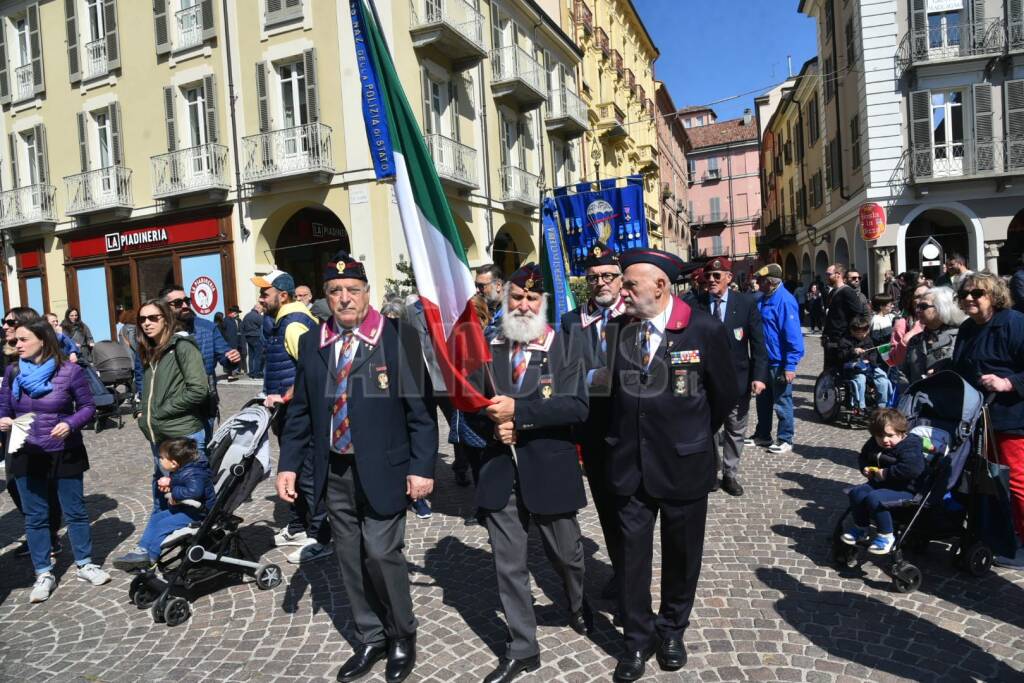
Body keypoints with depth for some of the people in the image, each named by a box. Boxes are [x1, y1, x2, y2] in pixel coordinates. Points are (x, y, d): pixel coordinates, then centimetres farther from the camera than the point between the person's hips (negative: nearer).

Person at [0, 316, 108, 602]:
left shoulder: (69, 371, -10)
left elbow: (88, 406, -5)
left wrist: (70, 424, -22)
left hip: (65, 454, -2)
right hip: (25, 456, 2)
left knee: (75, 511, 10)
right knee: (35, 516, 10)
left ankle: (85, 564, 25)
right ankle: (44, 574, 23)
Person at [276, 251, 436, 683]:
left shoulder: (397, 337, -8)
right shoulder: (311, 343, 6)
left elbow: (420, 407, -8)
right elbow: (300, 410, 10)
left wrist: (422, 467, -12)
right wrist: (289, 463, 4)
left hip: (382, 470, -4)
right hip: (334, 473, 5)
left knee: (381, 554, -4)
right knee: (351, 560, 12)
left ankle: (402, 638, 22)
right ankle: (370, 640, 32)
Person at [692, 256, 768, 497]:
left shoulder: (746, 302, -2)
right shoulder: (696, 305, -5)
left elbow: (758, 342, -2)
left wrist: (759, 376, -10)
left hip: (737, 379, 1)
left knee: (735, 431, 12)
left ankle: (730, 475, 27)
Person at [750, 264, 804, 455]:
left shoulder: (785, 301, -19)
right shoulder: (763, 298, 8)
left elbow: (793, 335, -22)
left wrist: (790, 365, -23)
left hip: (779, 362, -9)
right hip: (764, 360, 9)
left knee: (782, 402, 4)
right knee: (762, 400, 18)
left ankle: (785, 439, 16)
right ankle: (762, 435, 31)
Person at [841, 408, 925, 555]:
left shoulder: (910, 445, -16)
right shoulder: (874, 443, 9)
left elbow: (912, 468, -34)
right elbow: (863, 457, 29)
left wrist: (886, 473, -27)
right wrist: (865, 468, 6)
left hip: (904, 489, -8)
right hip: (880, 484, 8)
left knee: (874, 499, -30)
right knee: (856, 492, -13)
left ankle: (886, 535, -12)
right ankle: (861, 528, 8)